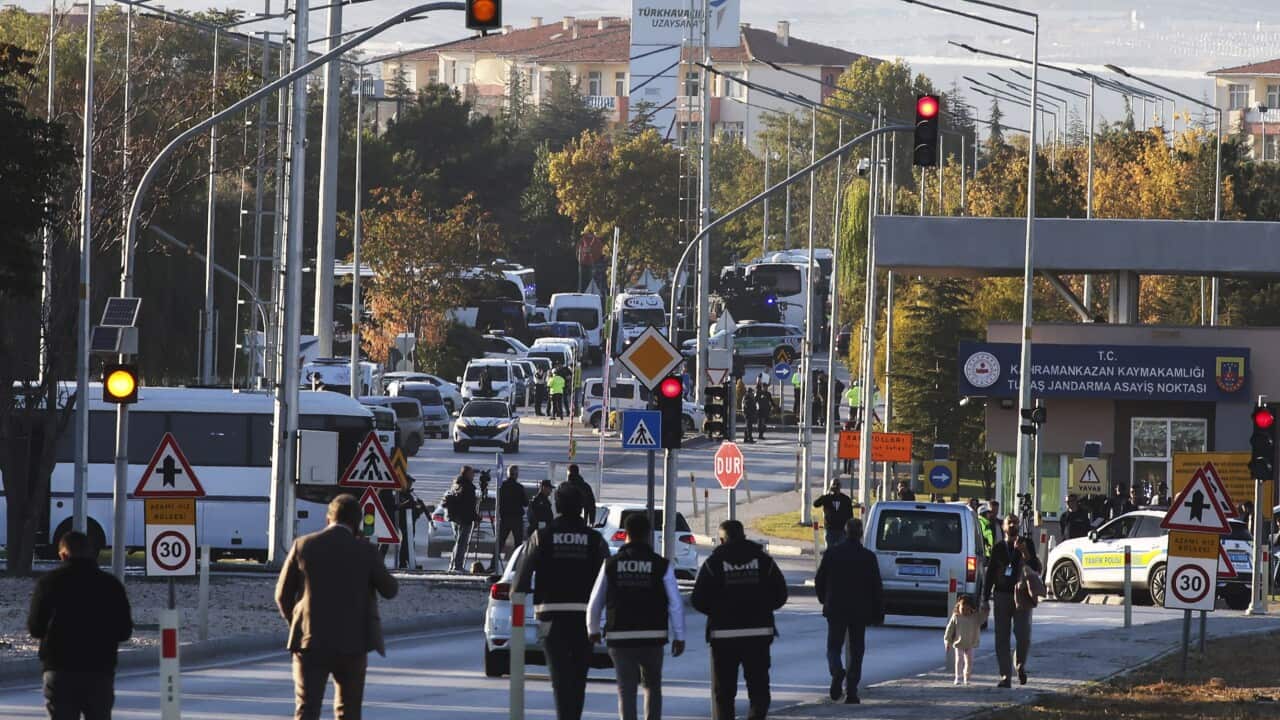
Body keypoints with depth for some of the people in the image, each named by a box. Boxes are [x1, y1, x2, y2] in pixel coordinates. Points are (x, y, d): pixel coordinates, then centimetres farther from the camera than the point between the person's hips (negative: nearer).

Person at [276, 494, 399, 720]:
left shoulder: (303, 546, -2)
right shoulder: (365, 551, -5)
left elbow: (283, 594, 4)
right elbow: (389, 590, 5)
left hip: (311, 642, 0)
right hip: (352, 643, 0)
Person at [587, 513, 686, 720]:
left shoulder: (611, 565, 0)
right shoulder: (661, 565, -3)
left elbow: (595, 602, 6)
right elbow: (675, 604, -5)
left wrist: (593, 630, 22)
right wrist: (679, 638, 3)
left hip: (620, 638, 0)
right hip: (652, 638, 0)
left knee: (626, 691, 3)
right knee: (653, 687, 18)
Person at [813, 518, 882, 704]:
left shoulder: (832, 554, -3)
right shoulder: (868, 557, -6)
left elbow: (819, 581, 3)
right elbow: (877, 588, -4)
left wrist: (824, 600, 22)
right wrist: (878, 614, 4)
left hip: (836, 611, 0)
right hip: (860, 612, 0)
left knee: (834, 647, 8)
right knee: (856, 652, 8)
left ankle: (837, 671, -24)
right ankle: (851, 693, 4)